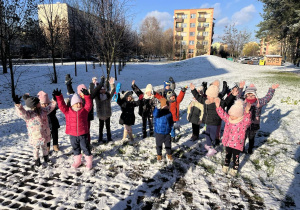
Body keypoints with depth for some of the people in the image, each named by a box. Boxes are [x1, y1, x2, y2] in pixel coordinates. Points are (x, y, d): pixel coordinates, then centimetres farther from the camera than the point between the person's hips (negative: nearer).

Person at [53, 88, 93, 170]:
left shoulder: (84, 110, -2)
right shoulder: (67, 111, 0)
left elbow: (89, 105, -14)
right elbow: (61, 105, -6)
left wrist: (87, 96, -26)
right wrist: (58, 96, -17)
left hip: (83, 134, -2)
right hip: (73, 135, 2)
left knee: (85, 148, 6)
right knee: (75, 148, 18)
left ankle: (89, 162, 23)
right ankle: (77, 161, 38)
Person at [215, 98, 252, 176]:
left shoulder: (243, 121, -18)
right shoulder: (228, 118, -3)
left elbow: (248, 120, -37)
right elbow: (222, 114, -2)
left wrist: (247, 112, -53)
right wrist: (218, 106, -14)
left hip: (237, 144, -4)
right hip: (228, 142, 4)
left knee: (235, 157, 12)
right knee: (228, 155, 23)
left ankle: (235, 169, 33)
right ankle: (226, 166, 42)